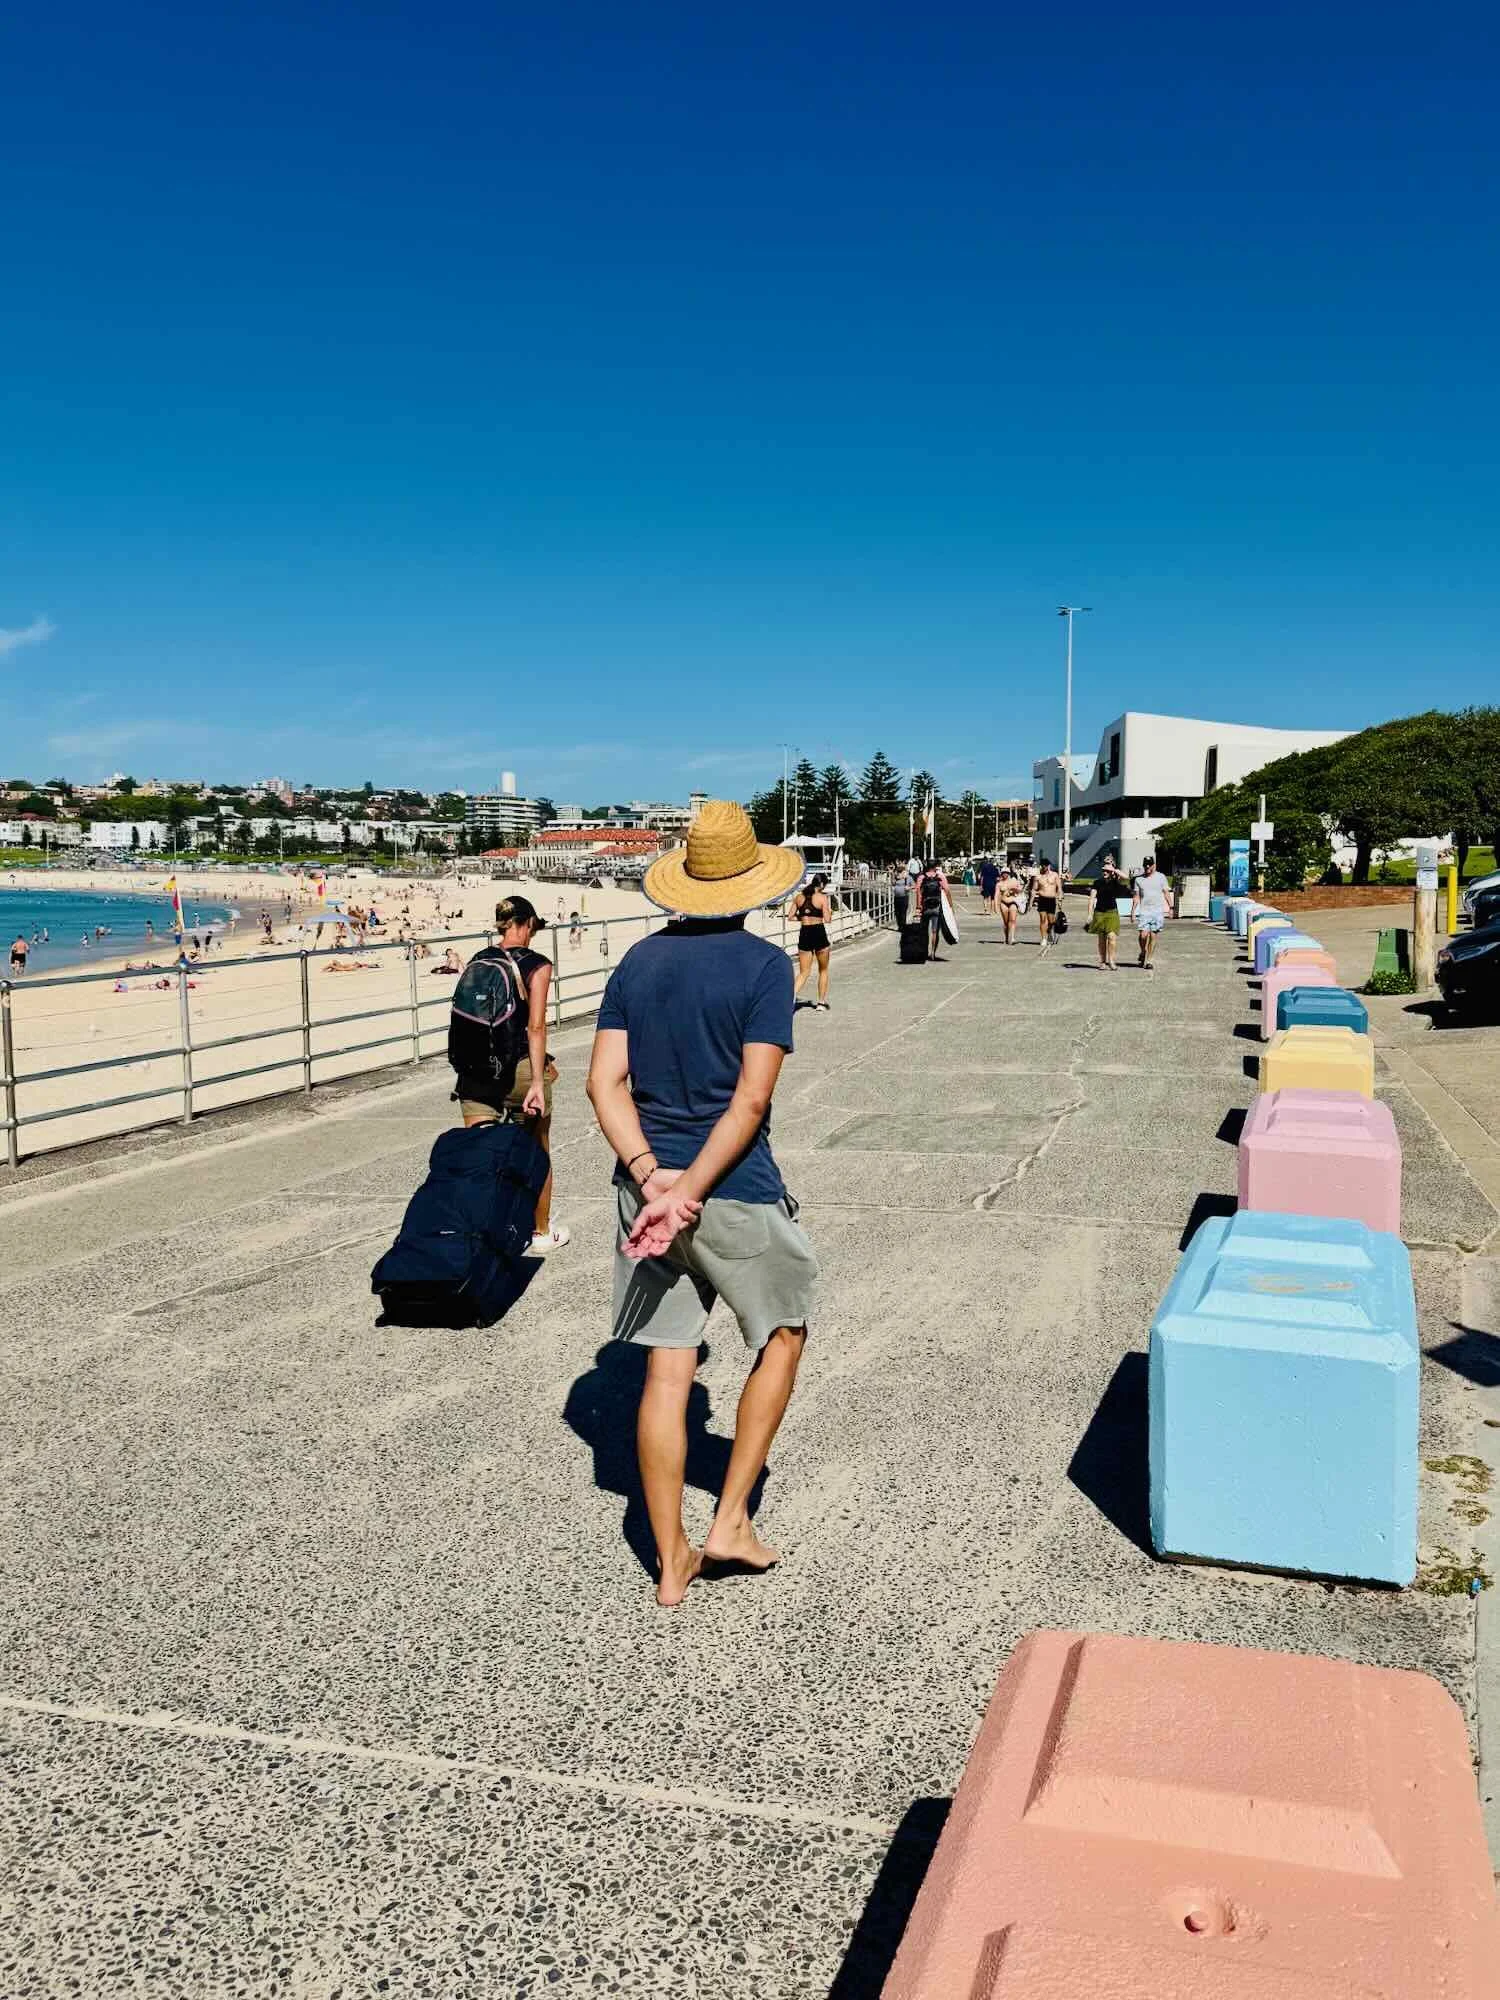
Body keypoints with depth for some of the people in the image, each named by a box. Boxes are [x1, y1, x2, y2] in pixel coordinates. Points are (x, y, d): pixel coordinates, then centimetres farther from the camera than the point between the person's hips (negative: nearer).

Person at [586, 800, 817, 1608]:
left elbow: (605, 1082, -3)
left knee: (665, 1374, 10)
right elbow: (751, 1099, -18)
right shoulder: (764, 966, -9)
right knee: (782, 1336, 19)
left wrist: (653, 1180, -11)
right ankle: (731, 1520, 20)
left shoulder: (638, 961, 6)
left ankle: (670, 1562, 20)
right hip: (737, 1194, -4)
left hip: (649, 1187, 5)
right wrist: (691, 1190, -17)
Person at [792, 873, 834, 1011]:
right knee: (823, 970, 16)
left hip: (804, 934, 3)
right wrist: (829, 910, 7)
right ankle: (821, 1003, 19)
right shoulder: (822, 897, -7)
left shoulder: (800, 897, 6)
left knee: (804, 972, 8)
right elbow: (827, 919, -12)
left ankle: (793, 994, -19)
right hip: (819, 933, -3)